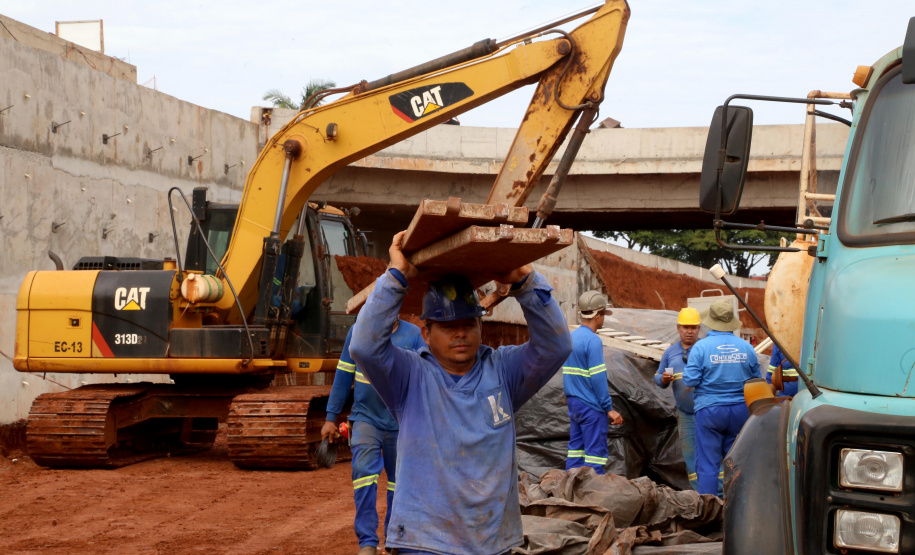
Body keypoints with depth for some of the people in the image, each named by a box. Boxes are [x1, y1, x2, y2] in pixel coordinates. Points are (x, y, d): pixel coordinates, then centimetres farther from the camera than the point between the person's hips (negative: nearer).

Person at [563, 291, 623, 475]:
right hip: (591, 407, -8)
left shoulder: (571, 337, 11)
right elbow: (597, 378, -18)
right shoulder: (593, 340, -15)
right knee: (595, 452, -4)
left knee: (576, 449, 11)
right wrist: (609, 408, -14)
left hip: (574, 404, 8)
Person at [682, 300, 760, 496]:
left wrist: (686, 369, 9)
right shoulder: (746, 347, 1)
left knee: (708, 464, 3)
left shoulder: (701, 347, -10)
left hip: (709, 411, -3)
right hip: (740, 411, 3)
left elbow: (690, 380, -12)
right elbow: (757, 381, 8)